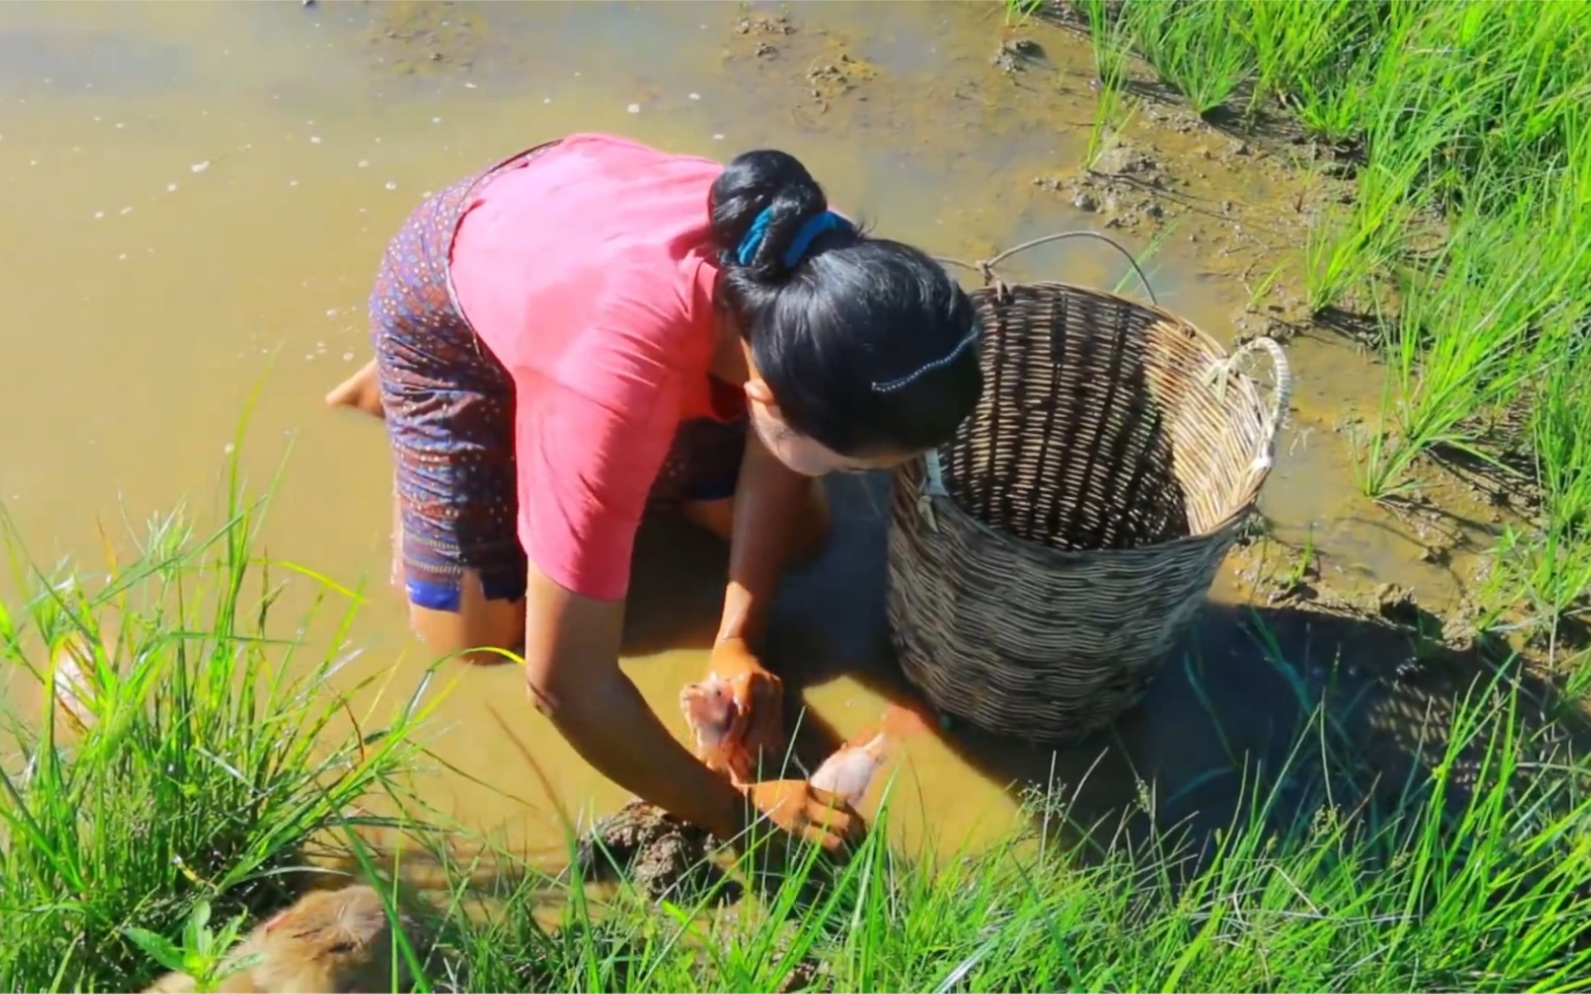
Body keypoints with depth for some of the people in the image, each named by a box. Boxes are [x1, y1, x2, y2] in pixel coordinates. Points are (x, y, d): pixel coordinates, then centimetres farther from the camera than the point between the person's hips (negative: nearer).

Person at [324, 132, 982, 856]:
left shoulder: (821, 275, -31)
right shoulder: (614, 379, -47)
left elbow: (776, 454, -10)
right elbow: (565, 681, -39)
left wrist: (737, 643, -18)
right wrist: (737, 811, -27)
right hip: (448, 285, -4)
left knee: (798, 536, 3)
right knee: (473, 636, -5)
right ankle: (402, 396, 18)